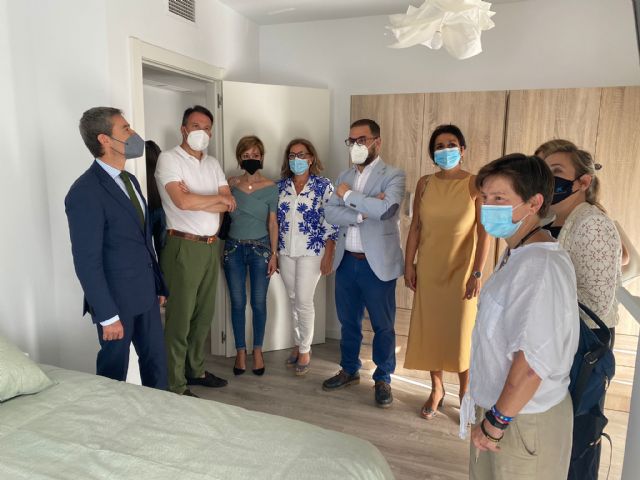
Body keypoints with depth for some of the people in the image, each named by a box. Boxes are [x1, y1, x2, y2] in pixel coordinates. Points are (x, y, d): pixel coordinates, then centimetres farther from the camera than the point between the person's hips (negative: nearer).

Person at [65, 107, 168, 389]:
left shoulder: (129, 180, 9)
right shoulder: (85, 192, -19)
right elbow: (87, 261, -19)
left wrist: (158, 284, 15)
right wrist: (107, 315, -18)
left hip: (145, 294, 8)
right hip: (117, 299, -8)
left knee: (156, 363, 18)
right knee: (114, 372, 11)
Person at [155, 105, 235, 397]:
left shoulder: (213, 164, 14)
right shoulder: (169, 159, -6)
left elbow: (229, 205, 2)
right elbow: (182, 202, -22)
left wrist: (196, 200, -13)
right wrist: (218, 198, -7)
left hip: (211, 246, 7)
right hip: (184, 247, -7)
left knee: (204, 313, 15)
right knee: (180, 316, -1)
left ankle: (196, 370, 31)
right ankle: (175, 386, 10)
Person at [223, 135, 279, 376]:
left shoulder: (270, 187, -3)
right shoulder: (231, 184, 2)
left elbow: (272, 223, -2)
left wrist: (274, 254, -5)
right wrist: (221, 250, 3)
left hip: (260, 248, -1)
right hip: (234, 248, 2)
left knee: (259, 302, 5)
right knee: (237, 302, 7)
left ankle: (257, 351, 22)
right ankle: (240, 351, 22)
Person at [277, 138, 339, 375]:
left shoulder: (323, 185, -6)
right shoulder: (281, 185, 6)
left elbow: (331, 224, -8)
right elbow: (276, 220, 11)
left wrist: (328, 256, -12)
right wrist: (274, 252, 9)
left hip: (311, 252, -4)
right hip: (285, 252, 4)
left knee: (304, 302, -3)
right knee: (293, 300, 12)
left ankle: (305, 350, 16)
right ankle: (298, 344, 29)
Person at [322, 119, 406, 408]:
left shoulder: (393, 176, -6)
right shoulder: (345, 177, 11)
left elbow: (386, 208, -25)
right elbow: (330, 213, -2)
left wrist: (349, 195, -14)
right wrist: (362, 213, -17)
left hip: (377, 263, -5)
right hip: (346, 261, 5)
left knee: (383, 326, 7)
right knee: (348, 322, 17)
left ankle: (383, 379, 25)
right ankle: (349, 370, 36)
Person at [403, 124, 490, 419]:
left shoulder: (475, 184, -7)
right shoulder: (424, 184, 3)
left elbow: (484, 232, -9)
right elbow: (415, 227, 5)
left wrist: (477, 273, -13)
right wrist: (408, 264, 1)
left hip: (461, 270, -3)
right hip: (429, 270, 3)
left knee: (462, 332, 6)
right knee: (429, 329, 10)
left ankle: (465, 391, 28)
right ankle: (436, 389, 29)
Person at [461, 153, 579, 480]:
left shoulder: (541, 265, -24)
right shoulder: (515, 255, 5)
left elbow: (533, 360, -28)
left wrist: (496, 422, -18)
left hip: (523, 419, -8)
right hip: (496, 408, 8)